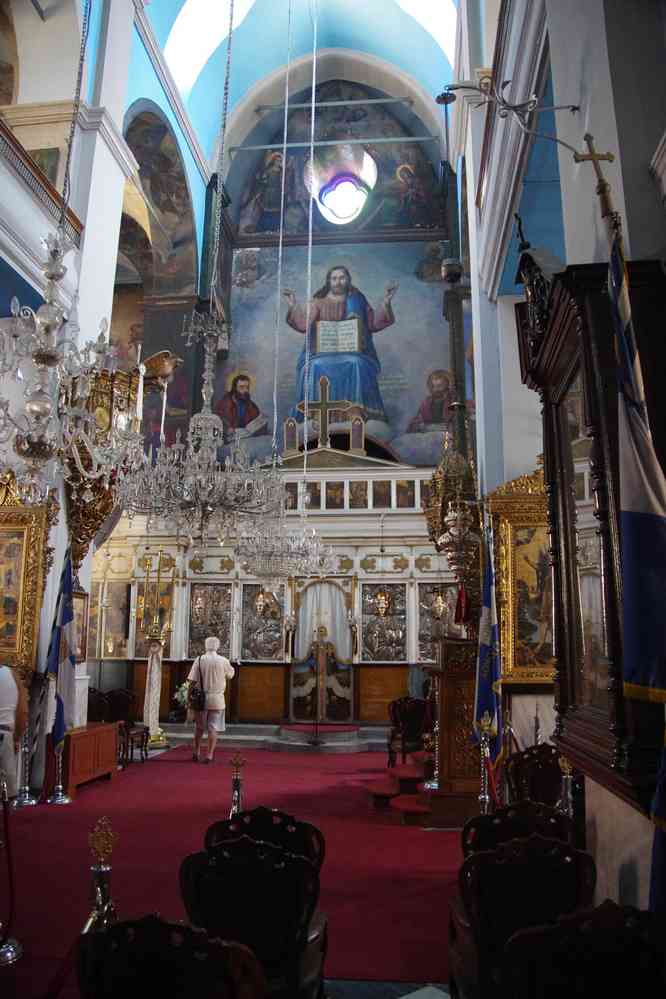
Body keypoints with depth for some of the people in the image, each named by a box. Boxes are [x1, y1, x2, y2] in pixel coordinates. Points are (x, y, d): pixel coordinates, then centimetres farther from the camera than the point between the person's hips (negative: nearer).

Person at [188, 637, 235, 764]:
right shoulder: (223, 661, -7)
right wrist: (230, 667, 30)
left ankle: (196, 753, 26)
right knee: (213, 727, 5)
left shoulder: (199, 660, -6)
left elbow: (192, 680, -7)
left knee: (199, 727, 16)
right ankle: (209, 755, 4)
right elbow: (230, 675, 11)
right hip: (217, 699, -1)